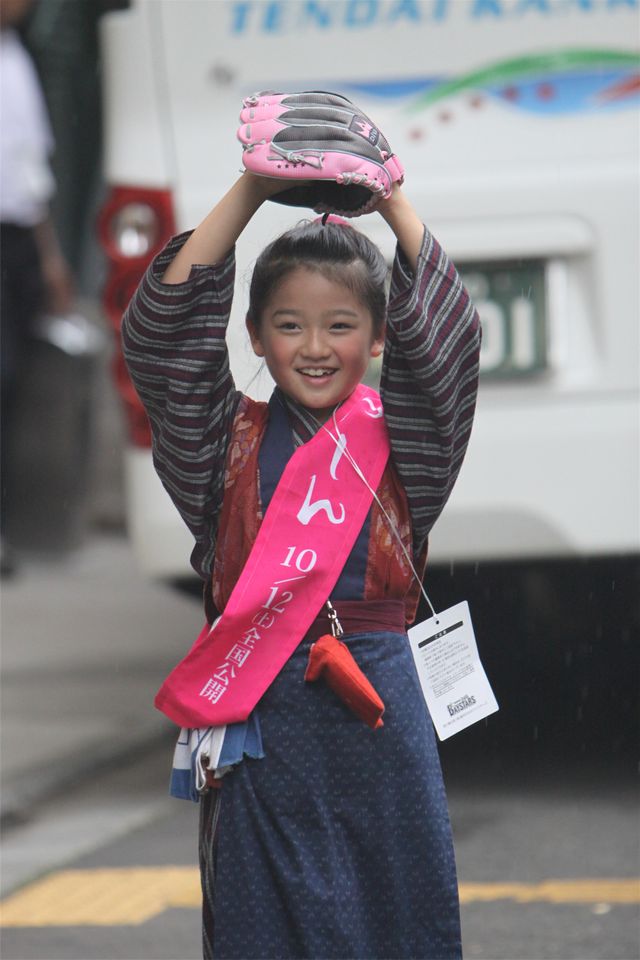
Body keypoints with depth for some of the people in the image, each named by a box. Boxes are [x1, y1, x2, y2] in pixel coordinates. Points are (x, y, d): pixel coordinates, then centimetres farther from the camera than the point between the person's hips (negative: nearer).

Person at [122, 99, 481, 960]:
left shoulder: (400, 439, 6)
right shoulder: (232, 444, 6)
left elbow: (445, 342, -7)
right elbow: (162, 336, -4)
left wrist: (394, 206, -9)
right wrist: (247, 199, -9)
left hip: (378, 704, 0)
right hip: (259, 707, 0)